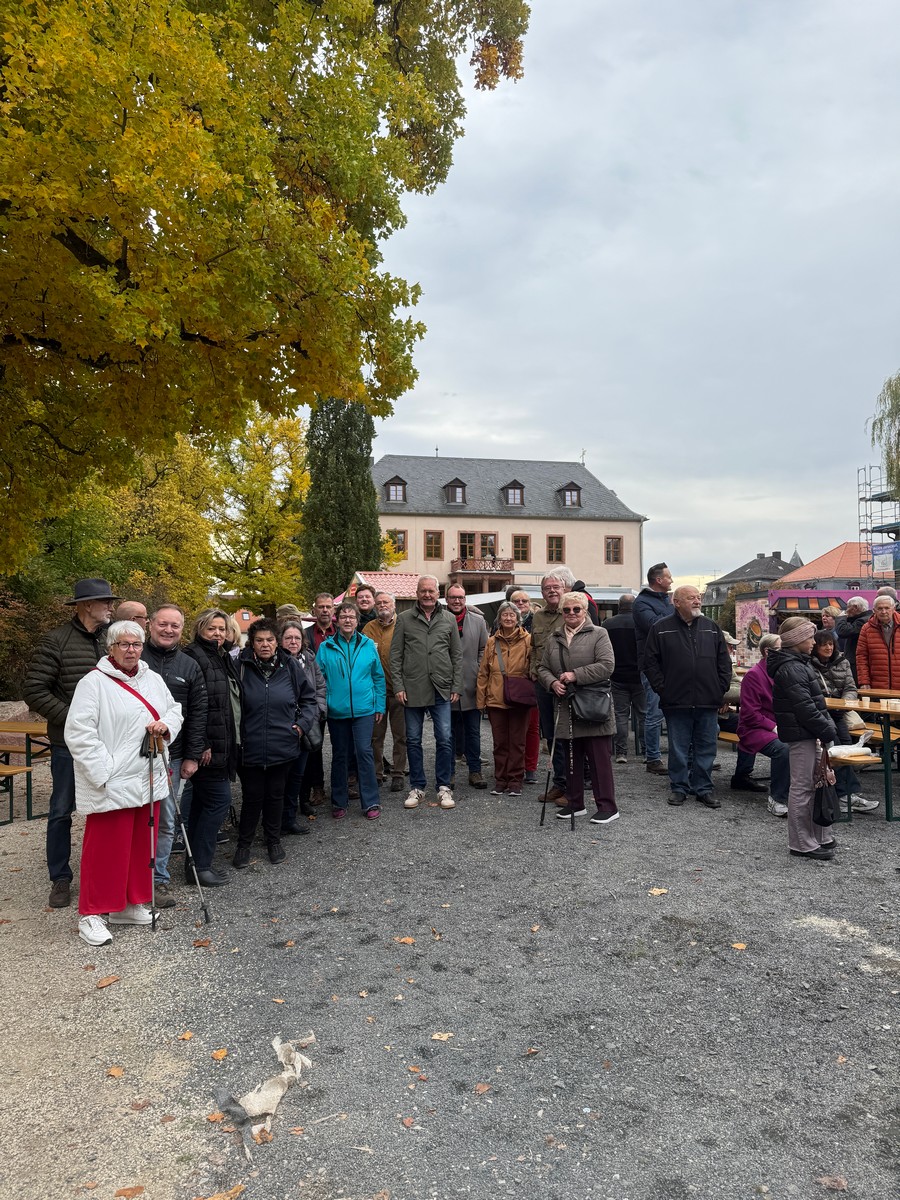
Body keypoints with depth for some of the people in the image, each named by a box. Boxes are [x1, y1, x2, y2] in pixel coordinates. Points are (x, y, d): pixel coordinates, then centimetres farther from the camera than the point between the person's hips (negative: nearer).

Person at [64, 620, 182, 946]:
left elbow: (174, 709, 20)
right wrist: (104, 771, -18)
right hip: (111, 784, -7)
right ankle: (91, 915, 14)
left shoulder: (152, 679, 12)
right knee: (106, 847, 0)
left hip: (148, 780, 7)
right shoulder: (94, 682, -9)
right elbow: (79, 732, -14)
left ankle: (128, 905, 30)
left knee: (142, 844, 14)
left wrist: (165, 725, -4)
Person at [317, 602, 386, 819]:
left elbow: (378, 677, 7)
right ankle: (339, 802, 23)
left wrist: (380, 705, 4)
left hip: (363, 709, 0)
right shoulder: (326, 647, 0)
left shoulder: (368, 645, 3)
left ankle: (371, 802, 6)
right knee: (339, 755, 11)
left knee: (364, 752, -4)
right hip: (336, 710, 1)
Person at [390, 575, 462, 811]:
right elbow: (395, 656, 3)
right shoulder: (404, 619, 4)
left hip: (441, 689, 1)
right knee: (413, 740, 8)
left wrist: (456, 686, 3)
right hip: (413, 689, 0)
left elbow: (457, 655, 9)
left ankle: (444, 787, 13)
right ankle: (417, 787, 20)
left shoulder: (449, 619, 8)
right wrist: (398, 686, -5)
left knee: (444, 739, 0)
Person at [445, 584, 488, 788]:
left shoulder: (478, 621, 7)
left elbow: (484, 650, 9)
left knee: (473, 731, 8)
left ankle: (475, 771, 16)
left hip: (471, 685, 2)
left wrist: (480, 675, 0)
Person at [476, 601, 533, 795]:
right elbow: (483, 673, 8)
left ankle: (515, 781, 13)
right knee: (500, 742, 9)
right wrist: (481, 699, 5)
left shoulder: (528, 640, -1)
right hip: (496, 699, 3)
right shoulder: (492, 642, 7)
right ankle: (501, 781, 18)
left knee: (517, 742, 5)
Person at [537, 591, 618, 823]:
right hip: (567, 707, 5)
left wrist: (576, 675, -16)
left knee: (600, 758, -2)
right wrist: (552, 682, -5)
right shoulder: (554, 638, 14)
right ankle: (575, 804, 25)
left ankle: (607, 806, 6)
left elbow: (606, 665, -12)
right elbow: (543, 668, 16)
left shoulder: (598, 634, -2)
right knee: (571, 758, 13)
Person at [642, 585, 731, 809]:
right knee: (678, 748, 7)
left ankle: (703, 788, 20)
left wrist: (721, 689, 4)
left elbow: (724, 661, 13)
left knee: (706, 748, 8)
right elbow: (650, 662, 1)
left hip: (708, 702, 3)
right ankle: (679, 787, 19)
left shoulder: (711, 628, 10)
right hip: (676, 702, -2)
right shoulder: (661, 629, 1)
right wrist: (662, 689, -5)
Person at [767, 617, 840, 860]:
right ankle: (802, 844, 6)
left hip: (809, 735, 10)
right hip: (802, 735, -10)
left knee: (815, 784, 16)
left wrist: (827, 727, 13)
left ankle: (819, 836, 27)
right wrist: (828, 731, -16)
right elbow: (805, 707, -22)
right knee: (802, 787, -3)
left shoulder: (799, 664, 16)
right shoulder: (791, 669, -18)